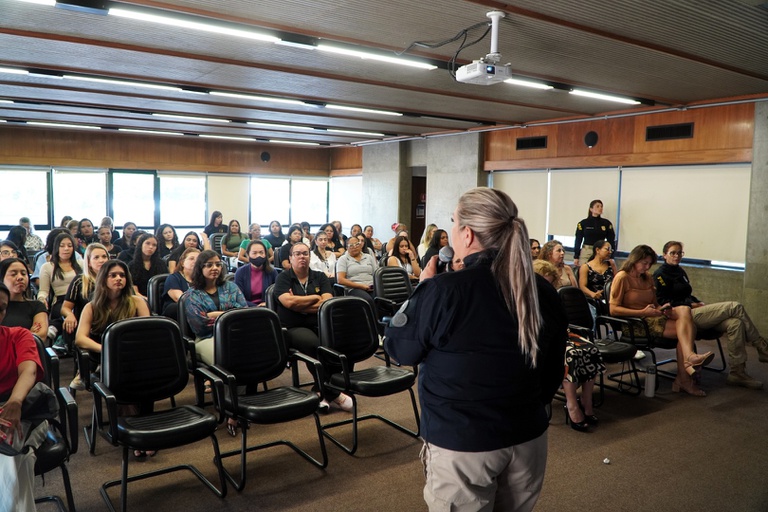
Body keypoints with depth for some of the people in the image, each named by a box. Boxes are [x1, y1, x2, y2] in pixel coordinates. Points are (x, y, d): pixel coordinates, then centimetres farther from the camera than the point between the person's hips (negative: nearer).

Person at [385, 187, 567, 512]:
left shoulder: (442, 291, -22)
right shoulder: (543, 291, -4)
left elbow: (399, 349, -6)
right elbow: (554, 370, 8)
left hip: (462, 443, -5)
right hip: (528, 437, 5)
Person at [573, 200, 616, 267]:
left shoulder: (606, 223, 6)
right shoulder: (583, 223, 2)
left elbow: (611, 241, 8)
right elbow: (578, 241, 4)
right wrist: (576, 257, 1)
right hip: (585, 253, -1)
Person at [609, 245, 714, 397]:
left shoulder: (647, 277, 20)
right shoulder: (622, 277, -4)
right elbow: (613, 309, -11)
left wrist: (662, 309, 0)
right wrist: (643, 312, -17)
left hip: (651, 318, 7)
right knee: (683, 330, -22)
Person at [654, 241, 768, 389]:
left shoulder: (680, 271, 22)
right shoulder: (660, 275, -4)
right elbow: (664, 302, -11)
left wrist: (699, 303, 6)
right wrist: (691, 305, -11)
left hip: (692, 311, 8)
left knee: (735, 323, -18)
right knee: (735, 307, -15)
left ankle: (737, 373, -16)